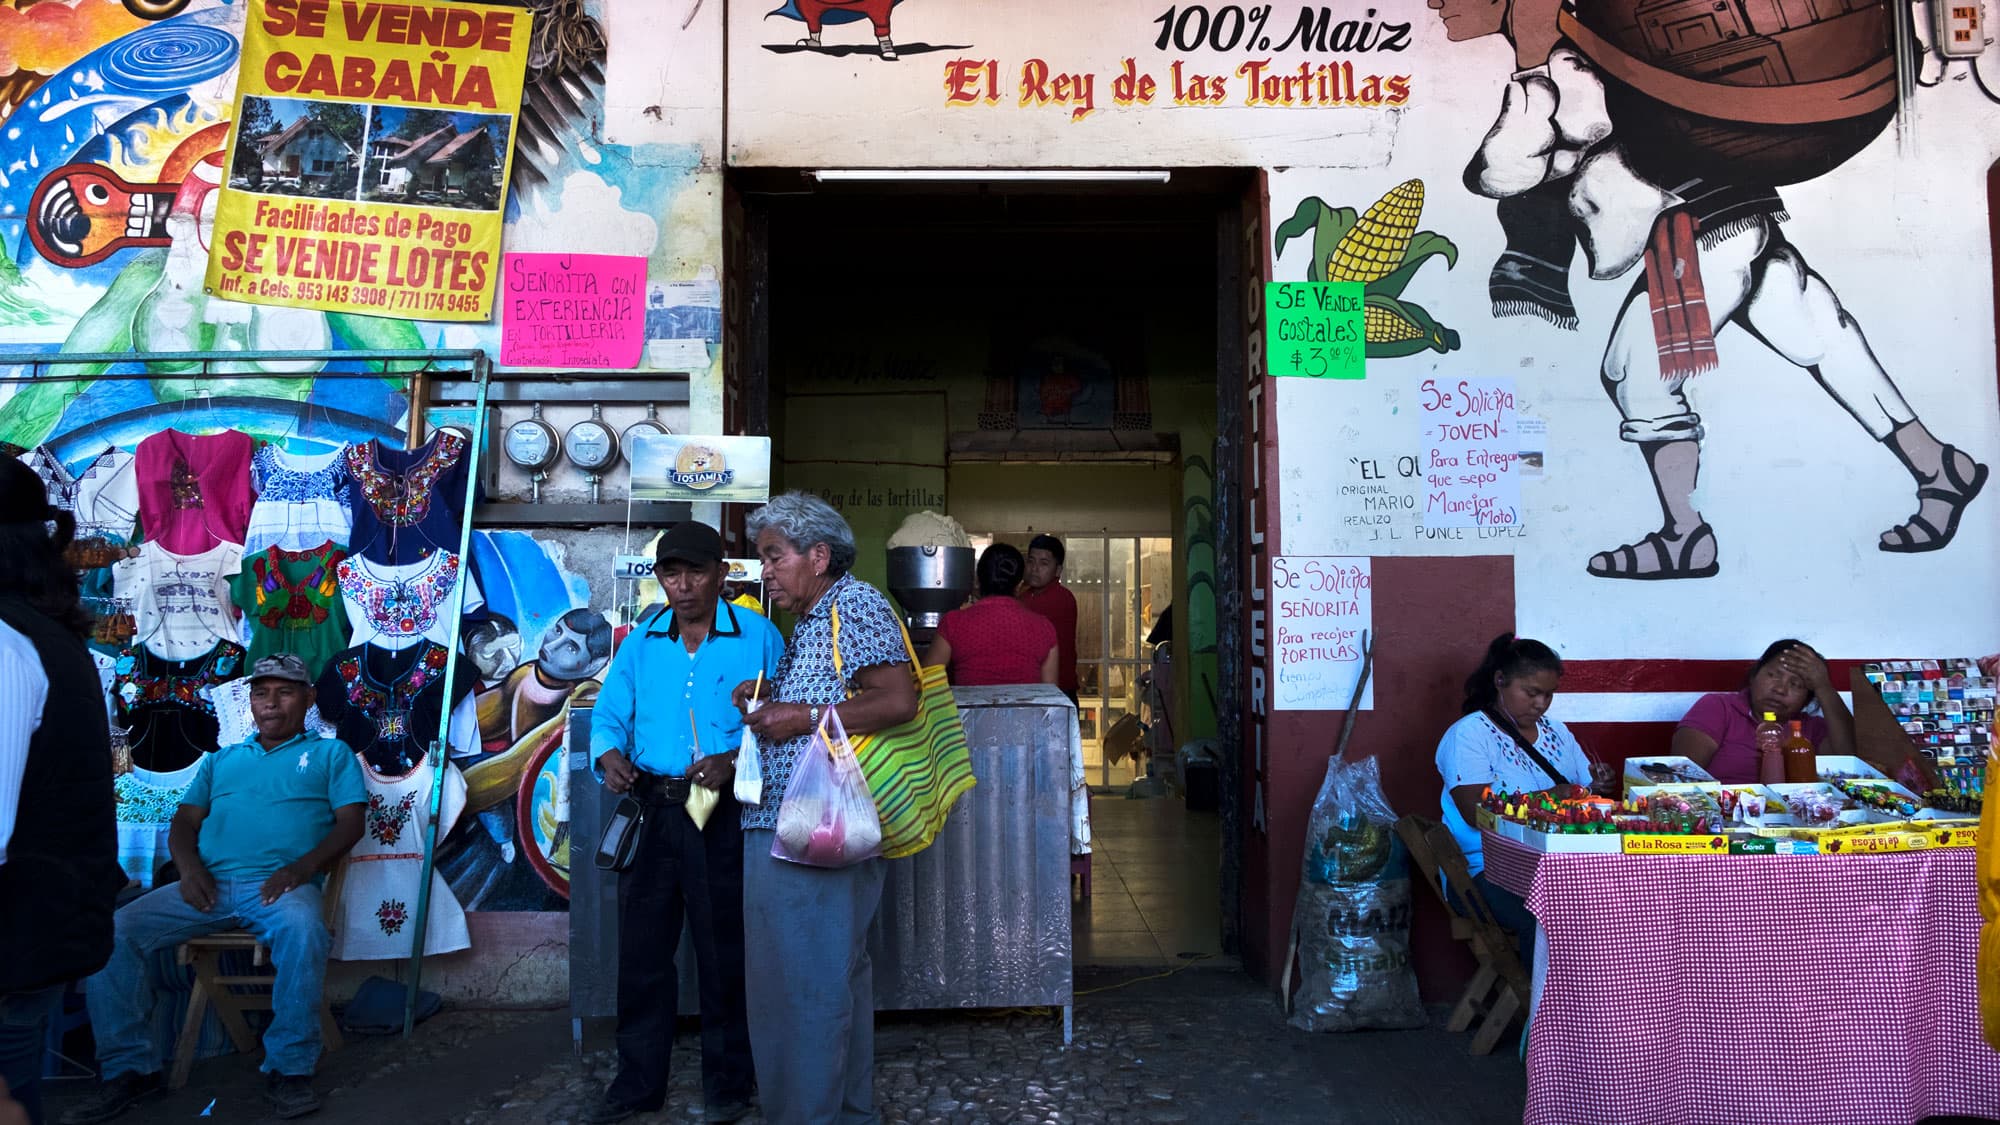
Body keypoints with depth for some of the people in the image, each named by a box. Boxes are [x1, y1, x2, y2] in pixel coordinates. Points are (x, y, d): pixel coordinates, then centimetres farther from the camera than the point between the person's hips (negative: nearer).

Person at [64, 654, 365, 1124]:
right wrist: (189, 866, -4)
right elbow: (185, 821, 19)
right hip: (209, 884, 5)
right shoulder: (222, 760, 28)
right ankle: (131, 1067, -4)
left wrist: (302, 867, -14)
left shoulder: (331, 753, 15)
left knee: (304, 930, -38)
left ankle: (289, 1068, -24)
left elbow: (350, 823, 3)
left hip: (280, 885, -4)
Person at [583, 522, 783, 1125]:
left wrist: (735, 761, -26)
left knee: (725, 953, 8)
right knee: (640, 950, 13)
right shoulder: (640, 642, 8)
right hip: (650, 810, 4)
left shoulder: (758, 638, -5)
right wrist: (609, 756, -14)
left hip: (725, 814, -4)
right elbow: (608, 715, 7)